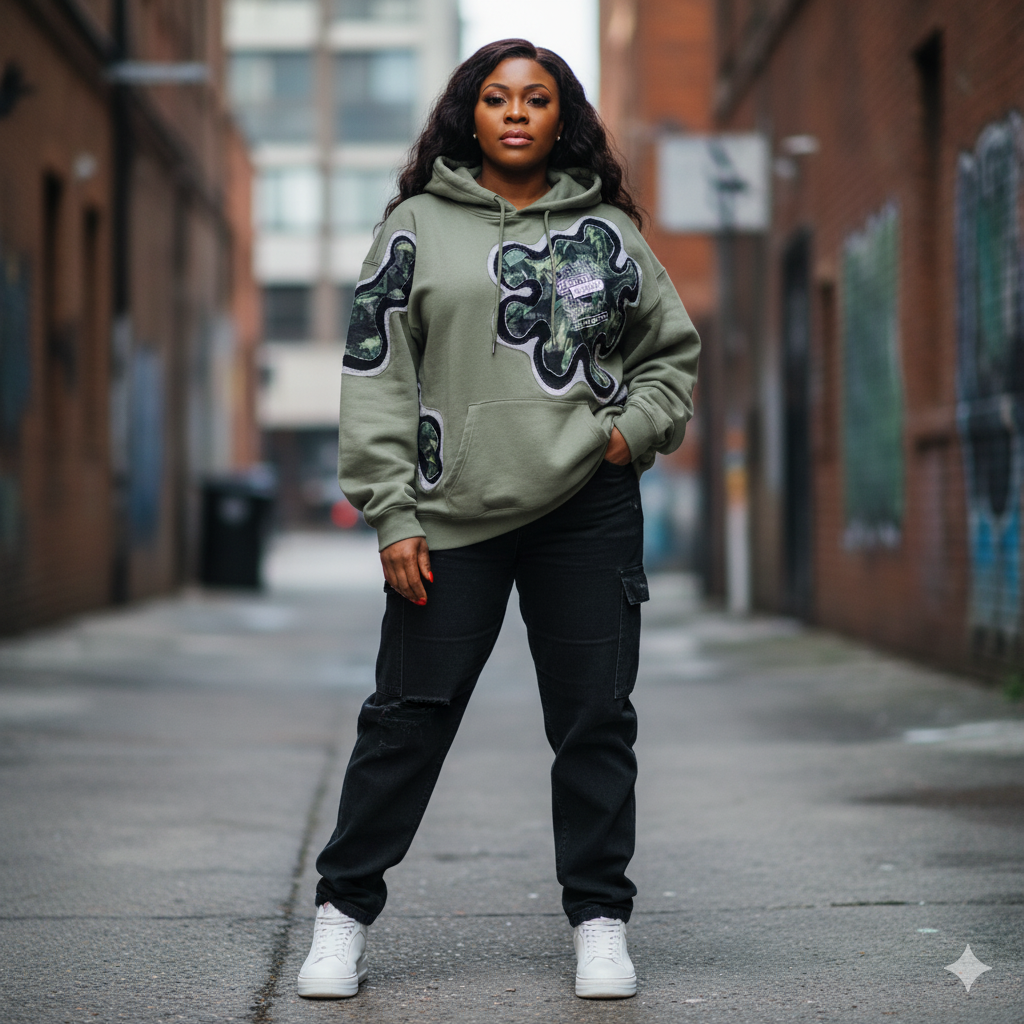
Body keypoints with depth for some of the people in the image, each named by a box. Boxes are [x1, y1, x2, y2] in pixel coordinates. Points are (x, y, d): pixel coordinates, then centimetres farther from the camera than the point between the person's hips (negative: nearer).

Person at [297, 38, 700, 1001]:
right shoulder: (418, 226, 6)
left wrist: (639, 426, 2)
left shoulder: (608, 231, 12)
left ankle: (599, 920, 16)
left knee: (596, 722, 5)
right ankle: (344, 909, 14)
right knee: (408, 716, 0)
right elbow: (374, 374, 2)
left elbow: (672, 349, 22)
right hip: (453, 517, -2)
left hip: (590, 510, 2)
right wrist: (392, 517, -5)